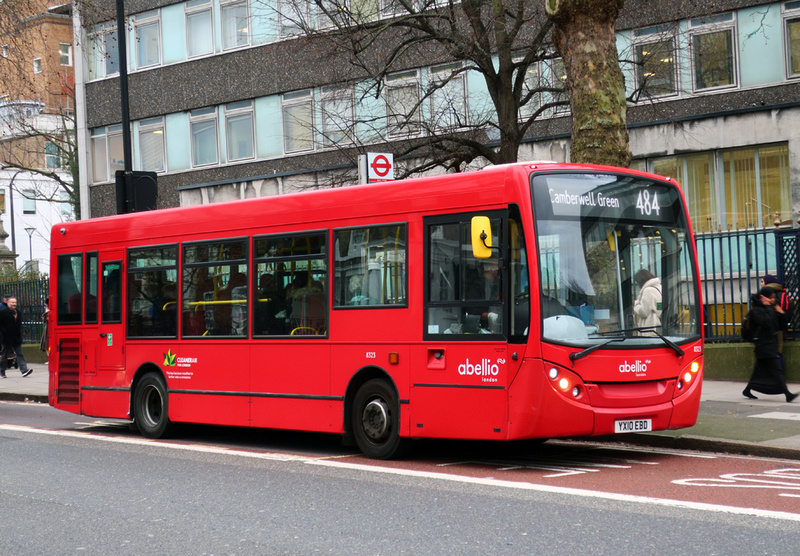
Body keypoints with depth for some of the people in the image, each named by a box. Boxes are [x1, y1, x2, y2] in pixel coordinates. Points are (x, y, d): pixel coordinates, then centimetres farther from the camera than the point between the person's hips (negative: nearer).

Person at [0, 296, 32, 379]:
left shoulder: (18, 312, 13)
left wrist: (20, 334, 12)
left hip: (17, 338, 4)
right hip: (7, 339, -4)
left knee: (20, 355, -3)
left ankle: (24, 370, -11)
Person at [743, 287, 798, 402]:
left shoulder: (771, 309, 15)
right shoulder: (756, 310, -10)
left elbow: (780, 326, 15)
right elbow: (765, 322, -26)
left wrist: (781, 314, -1)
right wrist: (768, 307, -17)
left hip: (772, 343, 9)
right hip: (764, 344, -9)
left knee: (761, 369, 14)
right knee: (776, 369, -14)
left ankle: (747, 390, 24)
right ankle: (787, 394, -19)